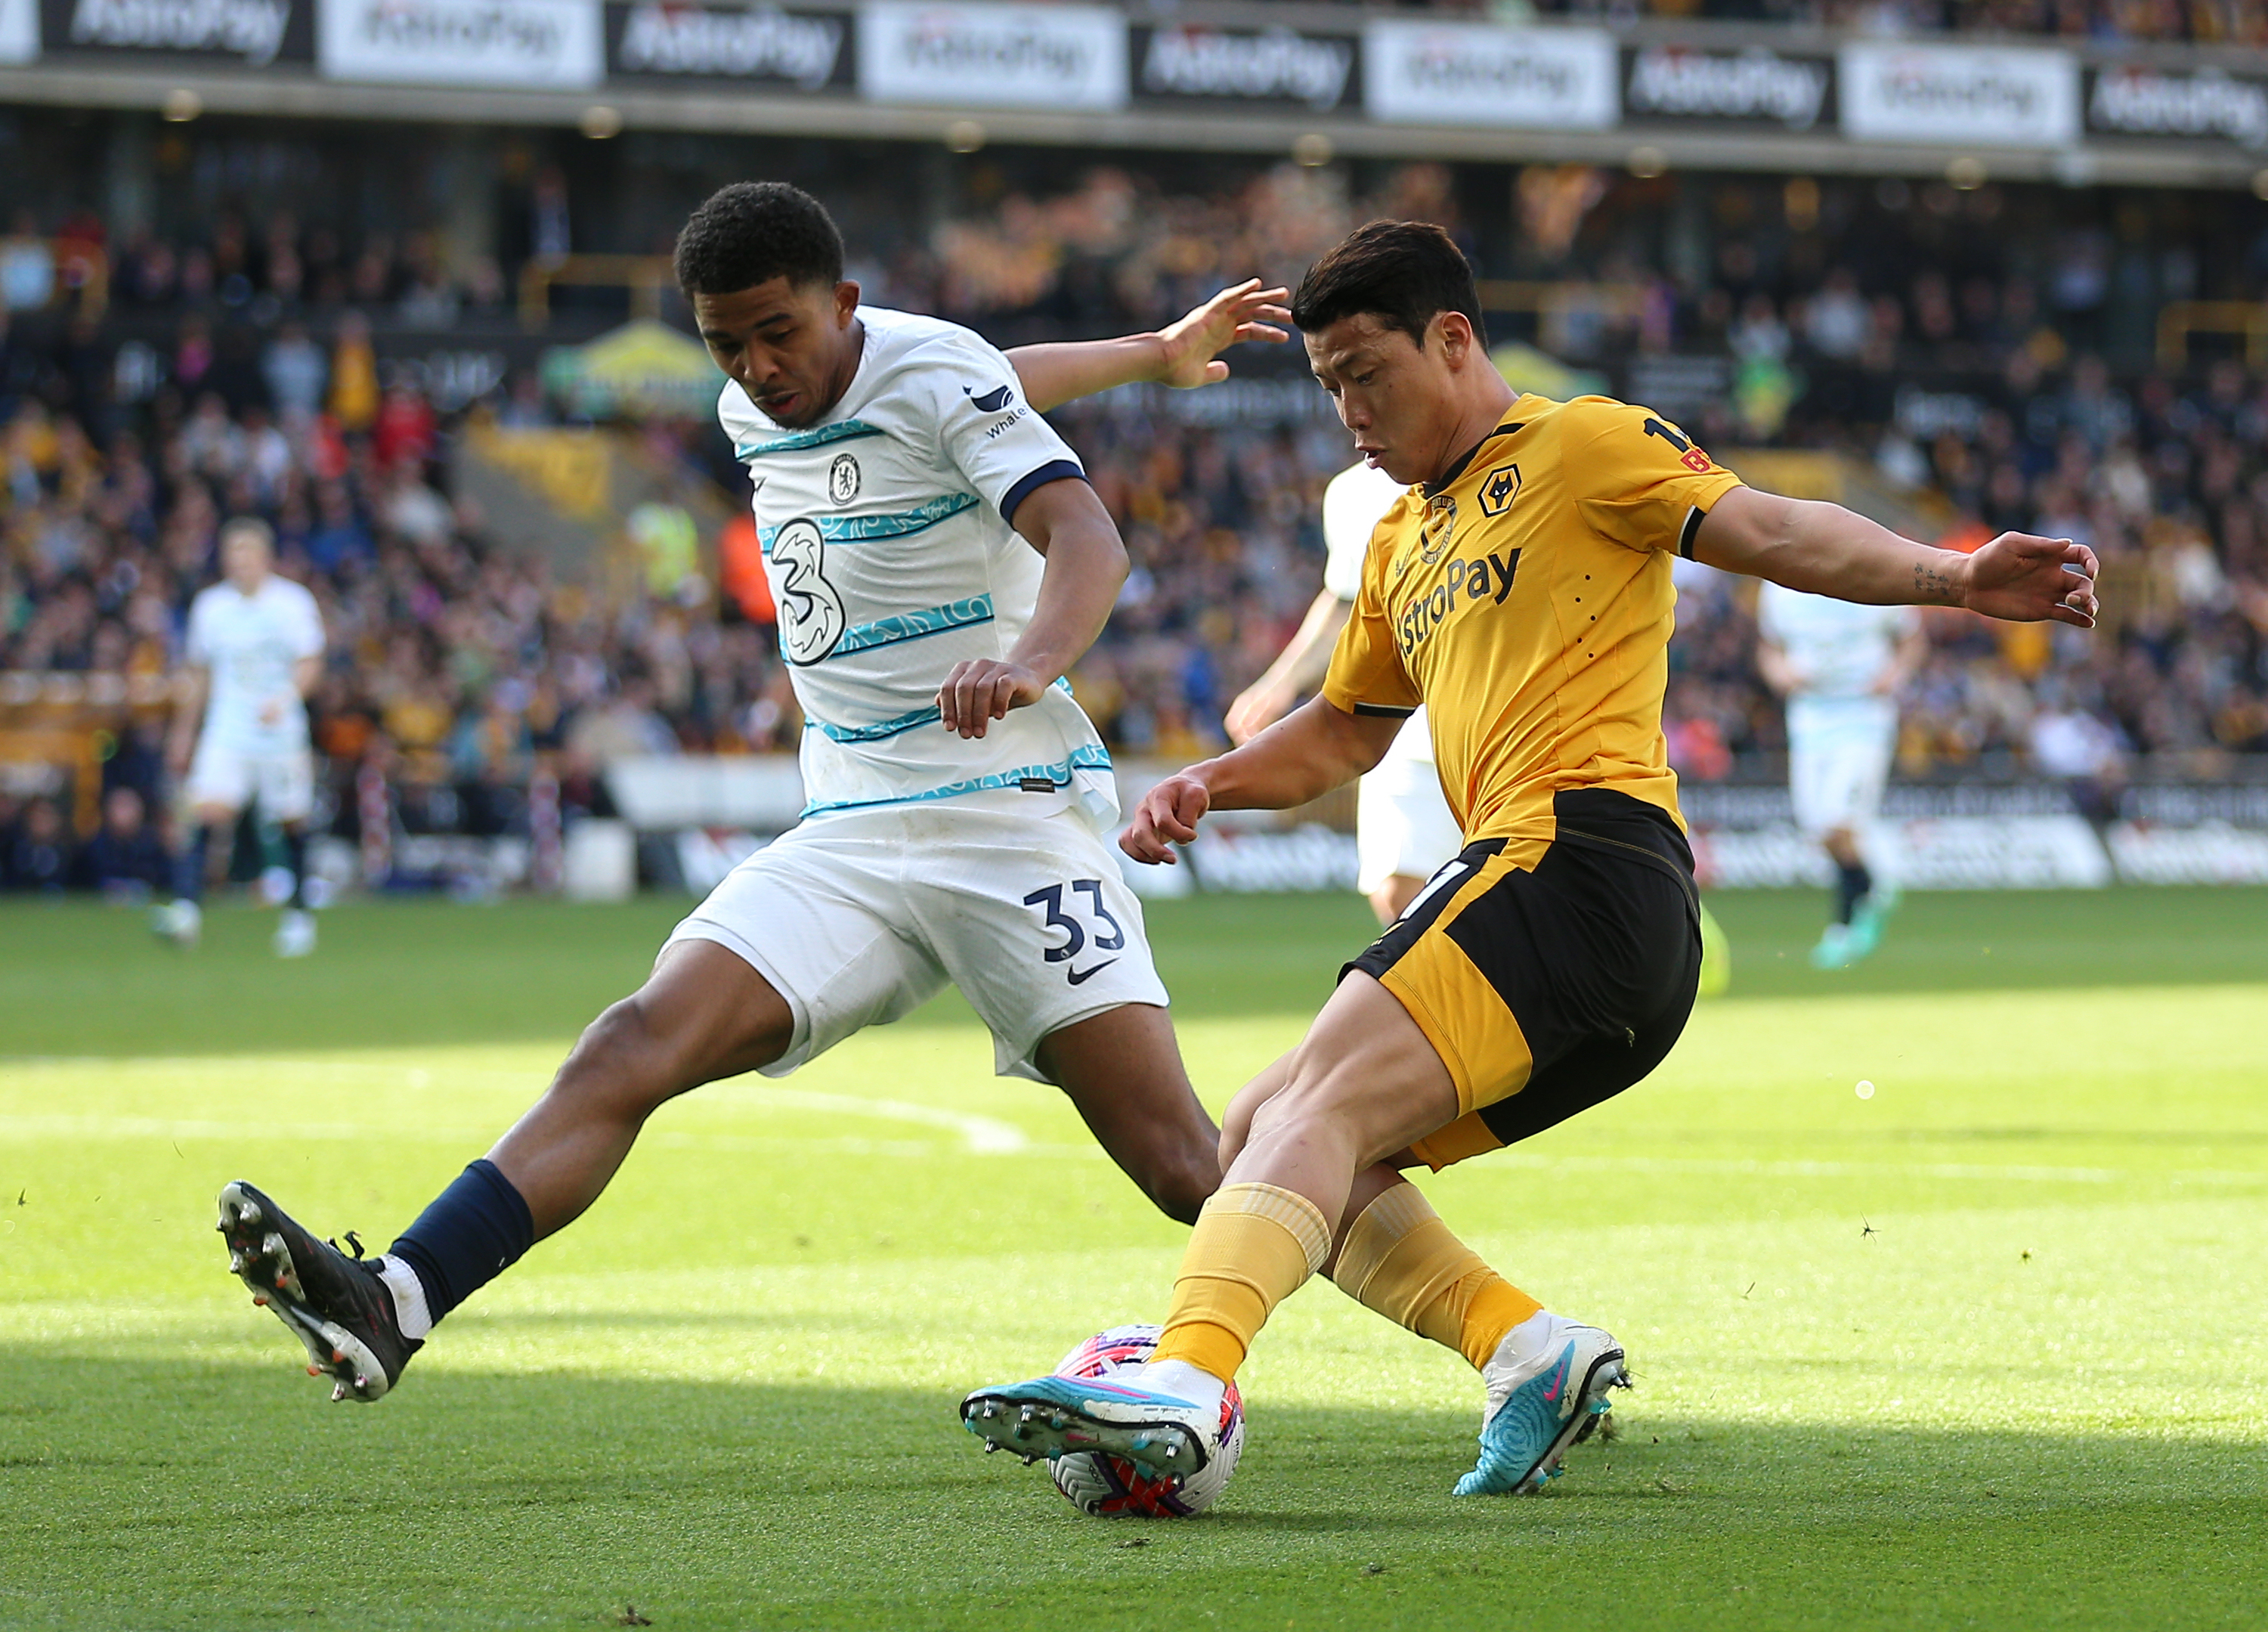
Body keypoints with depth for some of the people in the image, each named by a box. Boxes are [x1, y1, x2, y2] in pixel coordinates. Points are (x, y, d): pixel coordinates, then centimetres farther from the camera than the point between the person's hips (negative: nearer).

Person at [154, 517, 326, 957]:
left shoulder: (293, 602, -2)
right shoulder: (210, 604, 7)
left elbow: (310, 664, -4)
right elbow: (196, 673, 16)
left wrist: (285, 699, -23)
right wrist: (183, 734, 19)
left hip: (282, 734, -1)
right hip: (226, 734, 1)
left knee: (291, 822, 6)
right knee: (208, 810, -18)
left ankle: (297, 915, 26)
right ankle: (186, 912, -27)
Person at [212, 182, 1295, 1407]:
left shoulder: (938, 373, -6)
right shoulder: (749, 414, 14)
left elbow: (1087, 540, -20)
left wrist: (1027, 663, -42)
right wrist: (1152, 356, 41)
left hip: (1014, 815, -5)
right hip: (850, 838, 5)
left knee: (1186, 1169, -14)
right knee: (636, 1045, -17)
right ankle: (391, 1307, -30)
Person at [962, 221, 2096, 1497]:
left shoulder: (1583, 445, 5)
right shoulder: (1403, 544, 30)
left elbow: (1773, 532, -6)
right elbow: (1346, 732, 40)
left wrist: (1949, 577, -23)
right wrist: (1210, 786, 21)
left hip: (1581, 850, -9)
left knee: (1319, 1110, -24)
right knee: (1261, 1140, 8)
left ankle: (1185, 1382, -43)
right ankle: (1531, 1348, -8)